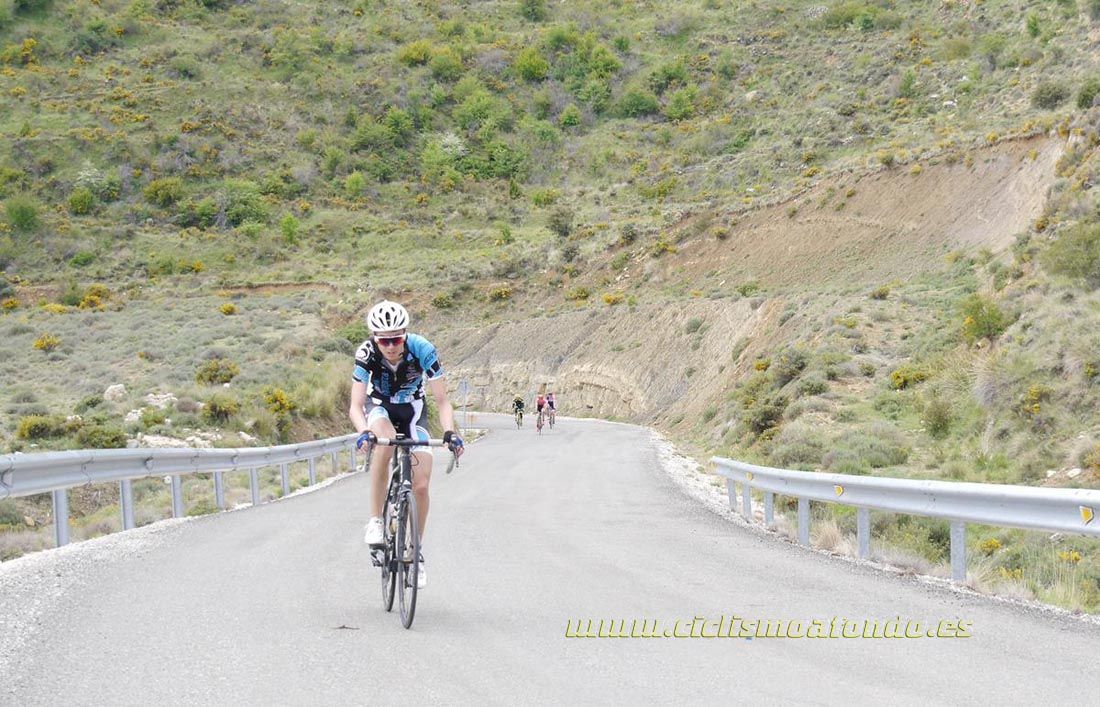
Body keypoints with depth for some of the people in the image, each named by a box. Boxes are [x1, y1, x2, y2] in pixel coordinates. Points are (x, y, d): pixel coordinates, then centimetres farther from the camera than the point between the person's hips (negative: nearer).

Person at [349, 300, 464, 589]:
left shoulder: (422, 350, -29)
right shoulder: (366, 354, -28)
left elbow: (442, 401, -27)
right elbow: (356, 405, -31)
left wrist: (449, 432, -45)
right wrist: (364, 432, -51)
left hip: (412, 410, 1)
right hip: (379, 407, -1)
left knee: (421, 485, -10)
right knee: (385, 441, -37)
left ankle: (417, 549, 14)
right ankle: (375, 521, -26)